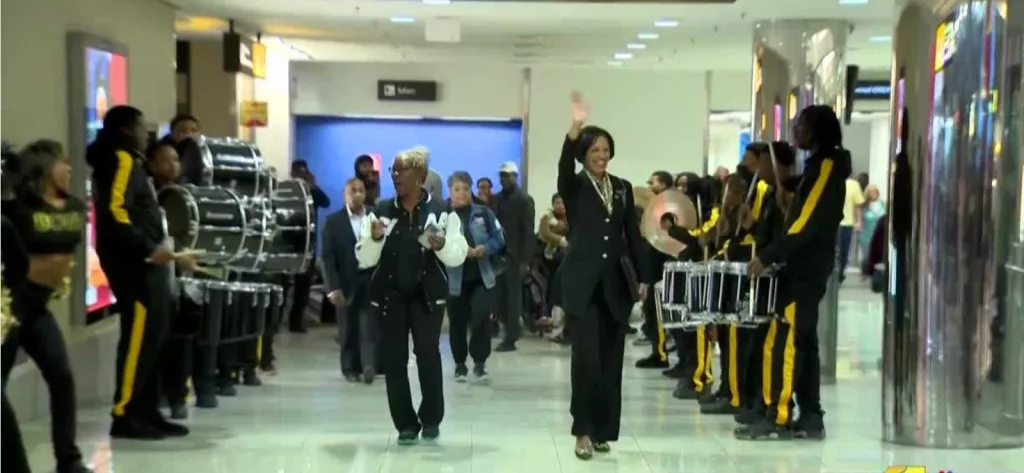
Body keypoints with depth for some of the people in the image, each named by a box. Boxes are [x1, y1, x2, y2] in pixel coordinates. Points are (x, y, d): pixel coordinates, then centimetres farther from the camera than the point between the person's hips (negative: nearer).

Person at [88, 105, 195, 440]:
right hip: (133, 263, -10)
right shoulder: (120, 161, -8)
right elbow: (114, 211, -21)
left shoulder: (131, 162, 22)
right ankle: (124, 415, -10)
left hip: (145, 264, 10)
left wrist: (170, 255, 21)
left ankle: (147, 412, 12)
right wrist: (148, 248, -23)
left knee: (151, 337, 9)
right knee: (139, 336, -11)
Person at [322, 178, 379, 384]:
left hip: (372, 278, 0)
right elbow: (328, 256, -3)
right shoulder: (333, 221, 1)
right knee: (348, 329, 8)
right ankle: (351, 368, 19)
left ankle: (369, 366, -11)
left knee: (369, 326, -7)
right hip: (347, 281, 0)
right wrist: (333, 287, -11)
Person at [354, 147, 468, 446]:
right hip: (389, 294, 3)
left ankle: (431, 419, 9)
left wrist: (441, 246, -21)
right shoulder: (381, 211, 5)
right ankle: (406, 424, 10)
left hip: (427, 294, -2)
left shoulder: (441, 211, -1)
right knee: (394, 358, 1)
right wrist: (374, 238, -15)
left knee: (427, 353, -9)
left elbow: (458, 257, -2)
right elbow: (364, 259, 3)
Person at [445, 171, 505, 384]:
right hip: (455, 278, -1)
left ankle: (479, 364, 0)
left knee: (481, 317, -13)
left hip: (482, 276, 1)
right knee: (458, 323, 9)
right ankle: (460, 364, 26)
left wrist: (484, 249, -14)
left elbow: (498, 239, 4)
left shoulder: (483, 213, 3)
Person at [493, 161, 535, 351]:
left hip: (514, 256, -5)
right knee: (500, 296, 2)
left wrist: (525, 260, -15)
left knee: (513, 295, -1)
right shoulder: (496, 199, 12)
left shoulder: (524, 199, -5)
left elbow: (528, 231, -9)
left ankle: (510, 338, 2)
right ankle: (510, 331, 13)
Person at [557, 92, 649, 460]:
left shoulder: (622, 188, 11)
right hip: (584, 282, -4)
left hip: (617, 282, 4)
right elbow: (564, 164, -22)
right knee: (587, 358, -11)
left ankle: (603, 430, 14)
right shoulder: (574, 187, 0)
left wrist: (643, 277, 7)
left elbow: (633, 234, 12)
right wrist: (575, 127, -37)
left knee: (611, 360, 5)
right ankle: (583, 431, -2)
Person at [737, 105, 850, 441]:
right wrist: (773, 255, 11)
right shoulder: (818, 165, 18)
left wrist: (767, 256, -21)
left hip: (806, 269, -10)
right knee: (802, 342, 10)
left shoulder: (827, 166, -12)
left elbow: (808, 223, -20)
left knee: (785, 342, -9)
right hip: (804, 267, 10)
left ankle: (779, 418, -8)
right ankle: (810, 418, 12)